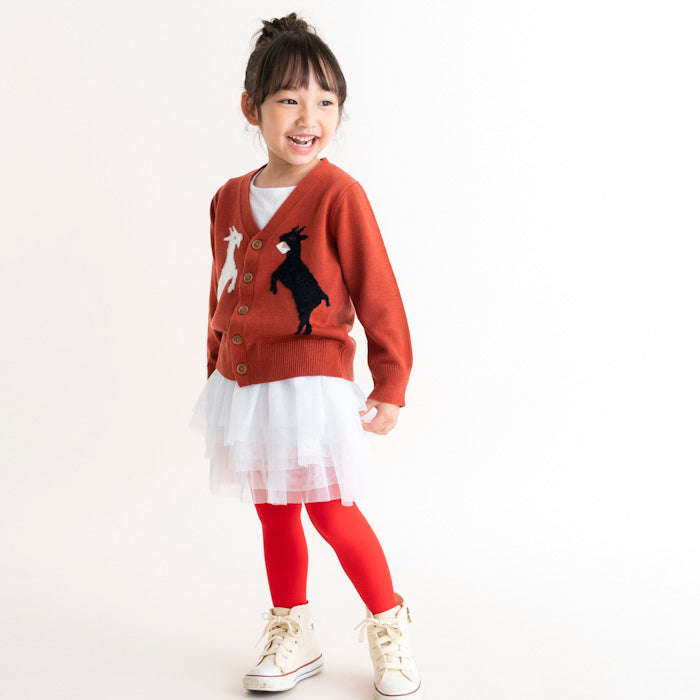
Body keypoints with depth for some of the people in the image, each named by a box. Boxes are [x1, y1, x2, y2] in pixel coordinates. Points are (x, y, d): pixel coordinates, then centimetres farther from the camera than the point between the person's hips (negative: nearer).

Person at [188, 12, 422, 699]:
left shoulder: (337, 192, -12)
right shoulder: (230, 199, 6)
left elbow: (377, 292, -10)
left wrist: (390, 383, -8)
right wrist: (216, 373, 19)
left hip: (312, 380, -6)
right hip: (244, 385, 6)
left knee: (332, 513, -2)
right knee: (274, 515, 15)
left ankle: (390, 630, 20)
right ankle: (292, 637, 32)